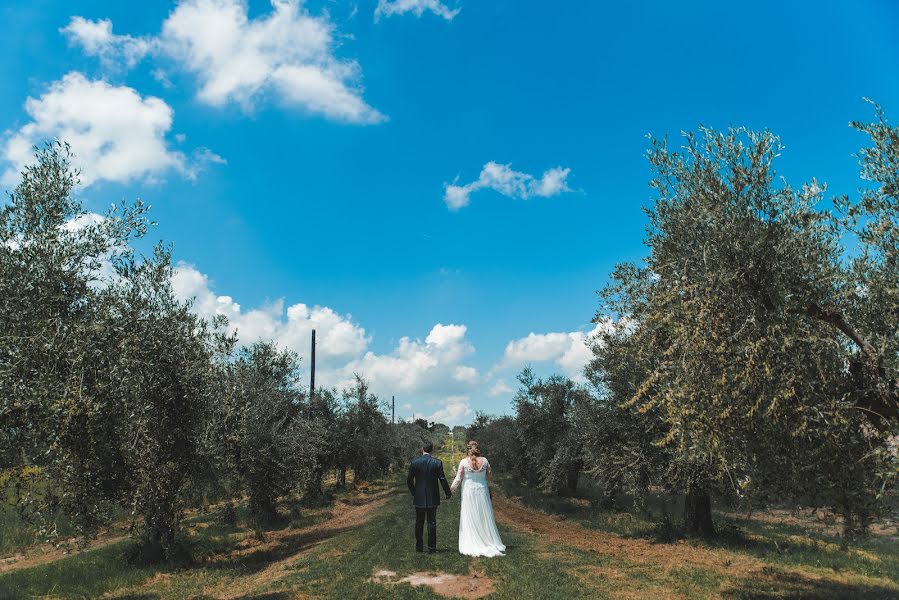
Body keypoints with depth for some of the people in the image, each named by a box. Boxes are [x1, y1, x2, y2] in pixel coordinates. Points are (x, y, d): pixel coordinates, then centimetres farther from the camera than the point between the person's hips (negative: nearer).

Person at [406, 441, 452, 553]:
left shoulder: (414, 462, -5)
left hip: (419, 498, 1)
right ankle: (431, 547, 6)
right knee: (432, 522, 5)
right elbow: (442, 479, -7)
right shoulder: (437, 462, -9)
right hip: (432, 498, -1)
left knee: (419, 522, 12)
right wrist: (448, 493, 6)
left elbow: (409, 480, 0)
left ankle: (419, 547, 17)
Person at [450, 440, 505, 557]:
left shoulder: (464, 462, -10)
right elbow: (490, 478, 4)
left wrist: (451, 489, 6)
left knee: (470, 519, 6)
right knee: (485, 518, 12)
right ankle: (490, 542, 18)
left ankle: (472, 546, 8)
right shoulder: (484, 461, -3)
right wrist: (491, 491, 17)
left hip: (469, 492, -2)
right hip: (482, 491, 2)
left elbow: (458, 479, -7)